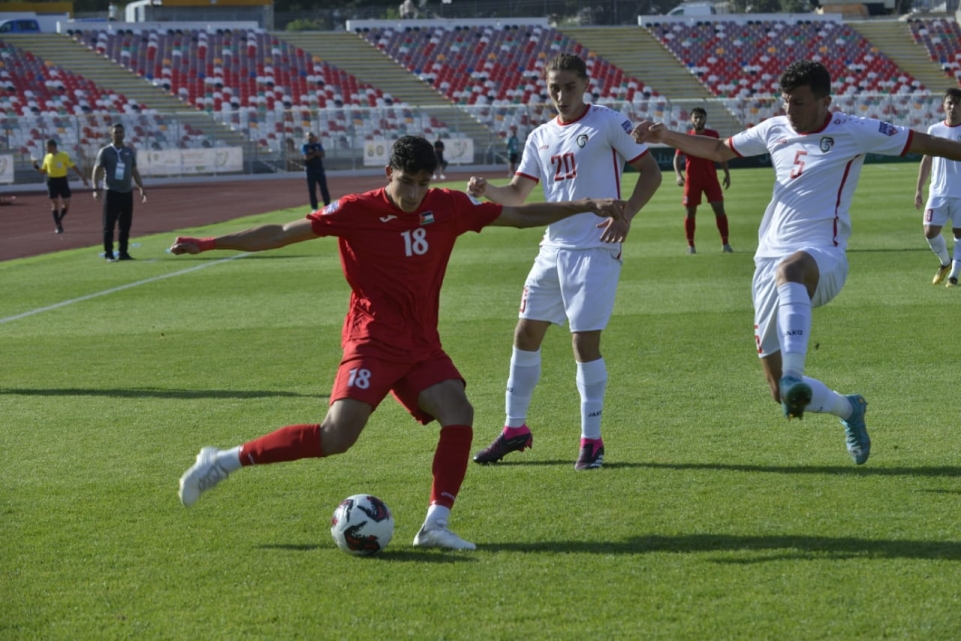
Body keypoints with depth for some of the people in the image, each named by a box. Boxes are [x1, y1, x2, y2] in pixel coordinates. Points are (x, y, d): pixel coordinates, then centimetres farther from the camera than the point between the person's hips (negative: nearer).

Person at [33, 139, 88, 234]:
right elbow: (43, 171, 13)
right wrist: (36, 167, -5)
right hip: (52, 181, 2)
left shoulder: (64, 156, -7)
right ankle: (57, 226, 9)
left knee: (67, 204, -3)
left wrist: (82, 176, -10)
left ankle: (59, 220, 21)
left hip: (62, 181, -2)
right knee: (55, 204, 0)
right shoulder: (47, 157, 5)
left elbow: (74, 167, -5)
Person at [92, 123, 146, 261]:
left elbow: (134, 171, 18)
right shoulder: (105, 152, -1)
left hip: (127, 193, 4)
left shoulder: (130, 152, 11)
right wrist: (96, 189, -14)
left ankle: (123, 252, 12)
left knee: (126, 225, 4)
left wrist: (141, 188, 11)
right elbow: (97, 170, -4)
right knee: (109, 225, -4)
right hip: (111, 193, -4)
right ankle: (108, 254, 0)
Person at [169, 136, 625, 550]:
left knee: (458, 413, -18)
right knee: (337, 435, -19)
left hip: (422, 345, 5)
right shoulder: (357, 211, -8)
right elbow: (281, 234, -8)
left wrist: (587, 206, 7)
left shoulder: (449, 208, 4)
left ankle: (435, 525, -15)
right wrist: (209, 244, -13)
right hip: (373, 340, -5)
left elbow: (521, 216, 12)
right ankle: (224, 462, -8)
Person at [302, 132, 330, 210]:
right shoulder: (305, 147, 2)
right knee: (312, 190, -1)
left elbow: (323, 154, -6)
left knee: (324, 188, 1)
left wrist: (313, 152, -17)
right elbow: (307, 157, -12)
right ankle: (314, 208, 3)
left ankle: (327, 206, 5)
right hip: (310, 170, -2)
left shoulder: (318, 145, 10)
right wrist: (316, 153, -12)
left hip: (320, 169, 2)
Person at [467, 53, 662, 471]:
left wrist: (627, 213, -19)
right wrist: (486, 191, -8)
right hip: (554, 248, 6)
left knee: (585, 341, -10)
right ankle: (515, 428, 22)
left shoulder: (608, 123, -5)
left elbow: (651, 171, -5)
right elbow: (517, 194, 13)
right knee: (526, 333, 8)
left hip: (595, 250, -6)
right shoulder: (540, 138, 12)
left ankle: (591, 440, 1)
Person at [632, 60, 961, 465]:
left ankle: (795, 376, -58)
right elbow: (720, 150, 26)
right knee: (779, 391, 2)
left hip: (822, 256, -6)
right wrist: (665, 137, 17)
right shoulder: (775, 131, 13)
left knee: (789, 271, -46)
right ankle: (848, 409, 31)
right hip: (770, 259, 6)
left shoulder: (853, 132, -2)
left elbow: (924, 143, 1)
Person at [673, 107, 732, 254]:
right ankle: (690, 245, 11)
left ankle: (725, 243, -1)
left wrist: (727, 173, 2)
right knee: (691, 212, 2)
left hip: (711, 178, 0)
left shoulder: (713, 135, 3)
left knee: (719, 208, -7)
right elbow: (677, 158, 0)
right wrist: (678, 175, -15)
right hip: (692, 180, 0)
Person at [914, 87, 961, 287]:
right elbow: (927, 161, 12)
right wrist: (919, 190, 8)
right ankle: (945, 262, 22)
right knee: (930, 230, -5)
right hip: (938, 193, 2)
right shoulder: (934, 130, 6)